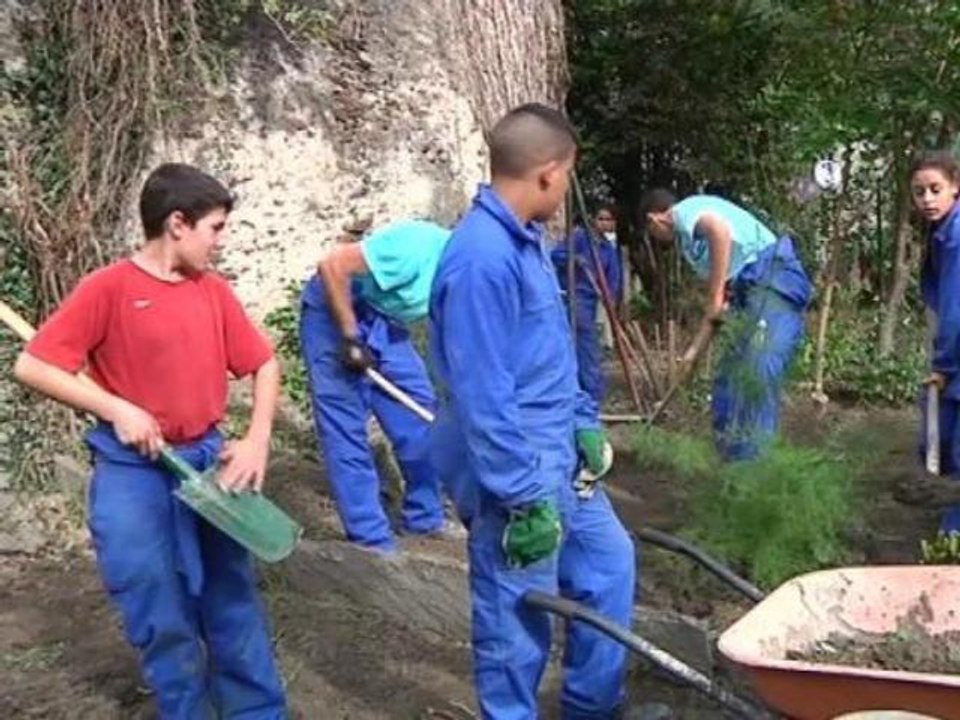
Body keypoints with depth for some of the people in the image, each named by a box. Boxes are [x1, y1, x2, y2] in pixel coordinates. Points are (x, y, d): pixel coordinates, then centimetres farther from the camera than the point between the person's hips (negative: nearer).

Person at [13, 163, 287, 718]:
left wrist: (258, 440, -4)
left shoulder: (215, 290, 3)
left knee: (235, 602, 13)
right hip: (135, 473, -4)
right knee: (164, 619, 5)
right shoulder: (109, 287, -10)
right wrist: (116, 409, -18)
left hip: (208, 460, 5)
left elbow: (264, 364, 9)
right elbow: (32, 367, -12)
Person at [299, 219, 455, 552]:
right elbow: (332, 266, -29)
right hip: (334, 311, -7)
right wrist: (350, 337, -24)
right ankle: (372, 542, -1)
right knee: (345, 428, -7)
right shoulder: (417, 246, -31)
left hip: (384, 322, 8)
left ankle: (424, 517, 19)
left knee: (421, 415, 4)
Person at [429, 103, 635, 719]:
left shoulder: (525, 239, 7)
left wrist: (582, 422, 14)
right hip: (516, 474, -10)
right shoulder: (483, 258, -25)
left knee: (609, 562, 23)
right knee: (517, 624, 6)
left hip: (558, 458, 10)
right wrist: (525, 498, -23)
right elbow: (484, 398, -26)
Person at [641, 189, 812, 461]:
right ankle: (731, 459, 17)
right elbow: (716, 303, 32)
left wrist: (716, 295, -17)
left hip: (772, 281, -10)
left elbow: (720, 229, -23)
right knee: (728, 380, 13)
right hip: (755, 291, 10)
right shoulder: (690, 231, 29)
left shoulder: (685, 209, 1)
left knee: (754, 380, -16)